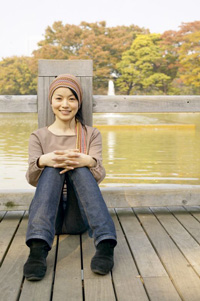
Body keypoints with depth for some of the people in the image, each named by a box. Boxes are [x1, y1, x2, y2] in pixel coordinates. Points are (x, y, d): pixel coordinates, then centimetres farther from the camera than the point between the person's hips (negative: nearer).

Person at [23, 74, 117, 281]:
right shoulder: (39, 136, 10)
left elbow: (98, 176, -5)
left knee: (80, 168, -26)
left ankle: (105, 244, -40)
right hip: (48, 214, 1)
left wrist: (88, 161, -31)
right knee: (52, 168, -26)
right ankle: (38, 248, -45)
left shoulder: (92, 134, 10)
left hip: (80, 217, 0)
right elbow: (31, 179, -3)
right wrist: (43, 161, -28)